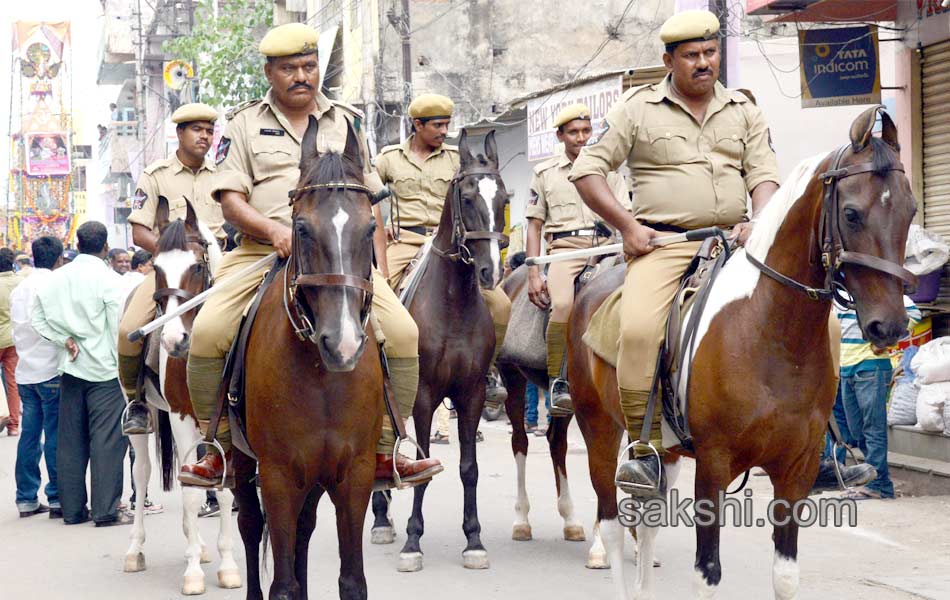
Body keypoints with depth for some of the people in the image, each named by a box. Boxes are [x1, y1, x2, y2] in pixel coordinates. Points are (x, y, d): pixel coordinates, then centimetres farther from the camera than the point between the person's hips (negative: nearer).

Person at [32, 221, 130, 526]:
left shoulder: (57, 278, 4)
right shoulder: (108, 280, -11)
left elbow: (38, 317, 4)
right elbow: (118, 328, -11)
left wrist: (66, 339, 0)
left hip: (71, 369, 5)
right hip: (105, 370, -5)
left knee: (71, 440, 10)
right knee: (107, 440, -3)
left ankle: (73, 509, 14)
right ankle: (106, 510, -5)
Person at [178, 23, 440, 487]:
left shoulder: (347, 122, 18)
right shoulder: (245, 123, 12)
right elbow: (231, 200, 3)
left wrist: (381, 269, 9)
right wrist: (273, 229, -16)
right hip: (261, 253, -1)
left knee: (403, 333, -19)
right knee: (207, 332, -25)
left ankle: (382, 452, -4)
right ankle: (220, 448, -5)